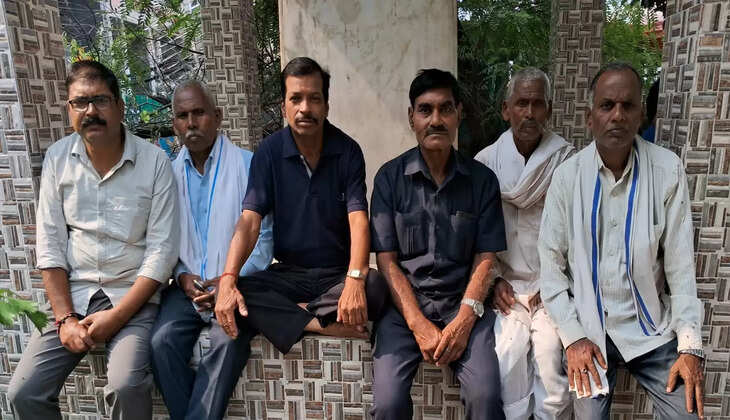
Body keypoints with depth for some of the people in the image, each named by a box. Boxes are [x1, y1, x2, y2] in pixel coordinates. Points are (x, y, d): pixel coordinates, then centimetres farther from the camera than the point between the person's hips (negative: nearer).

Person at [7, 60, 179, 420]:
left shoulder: (154, 161, -8)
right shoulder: (57, 157, 2)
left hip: (133, 296, -3)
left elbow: (161, 251, -9)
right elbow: (50, 245, 3)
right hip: (73, 295, 4)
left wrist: (116, 316, -14)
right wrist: (65, 318, -5)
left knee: (126, 386, -25)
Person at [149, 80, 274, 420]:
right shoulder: (169, 173, 9)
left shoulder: (249, 166, -3)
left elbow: (263, 237, -5)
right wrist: (182, 276, -7)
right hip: (187, 284, 3)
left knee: (229, 342, -29)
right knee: (161, 342, -22)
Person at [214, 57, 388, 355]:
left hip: (338, 272, -1)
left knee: (375, 287, -33)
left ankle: (293, 312, -18)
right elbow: (249, 221, -10)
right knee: (230, 294, -26)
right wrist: (228, 279, -27)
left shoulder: (347, 151, -5)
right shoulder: (269, 152, -2)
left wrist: (355, 279, -34)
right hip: (288, 273, 1)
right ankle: (324, 325, -24)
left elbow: (358, 219, -16)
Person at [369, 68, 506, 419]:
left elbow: (485, 257, 2)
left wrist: (464, 321, -12)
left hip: (463, 303, 1)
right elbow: (387, 260, -3)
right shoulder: (390, 177, 0)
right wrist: (419, 325, -13)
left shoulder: (482, 180, 3)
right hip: (405, 303, 0)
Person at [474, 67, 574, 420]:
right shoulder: (486, 161, 3)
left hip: (551, 285, 0)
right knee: (510, 354, -15)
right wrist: (494, 280, -4)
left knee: (549, 353, -15)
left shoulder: (568, 161, 0)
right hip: (506, 283, 1)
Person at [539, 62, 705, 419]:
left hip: (651, 325, 1)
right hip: (588, 326, 0)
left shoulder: (667, 170, -8)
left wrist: (691, 345, -7)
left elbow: (680, 263, -5)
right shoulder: (567, 176, -8)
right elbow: (551, 263, -6)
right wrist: (572, 337, -9)